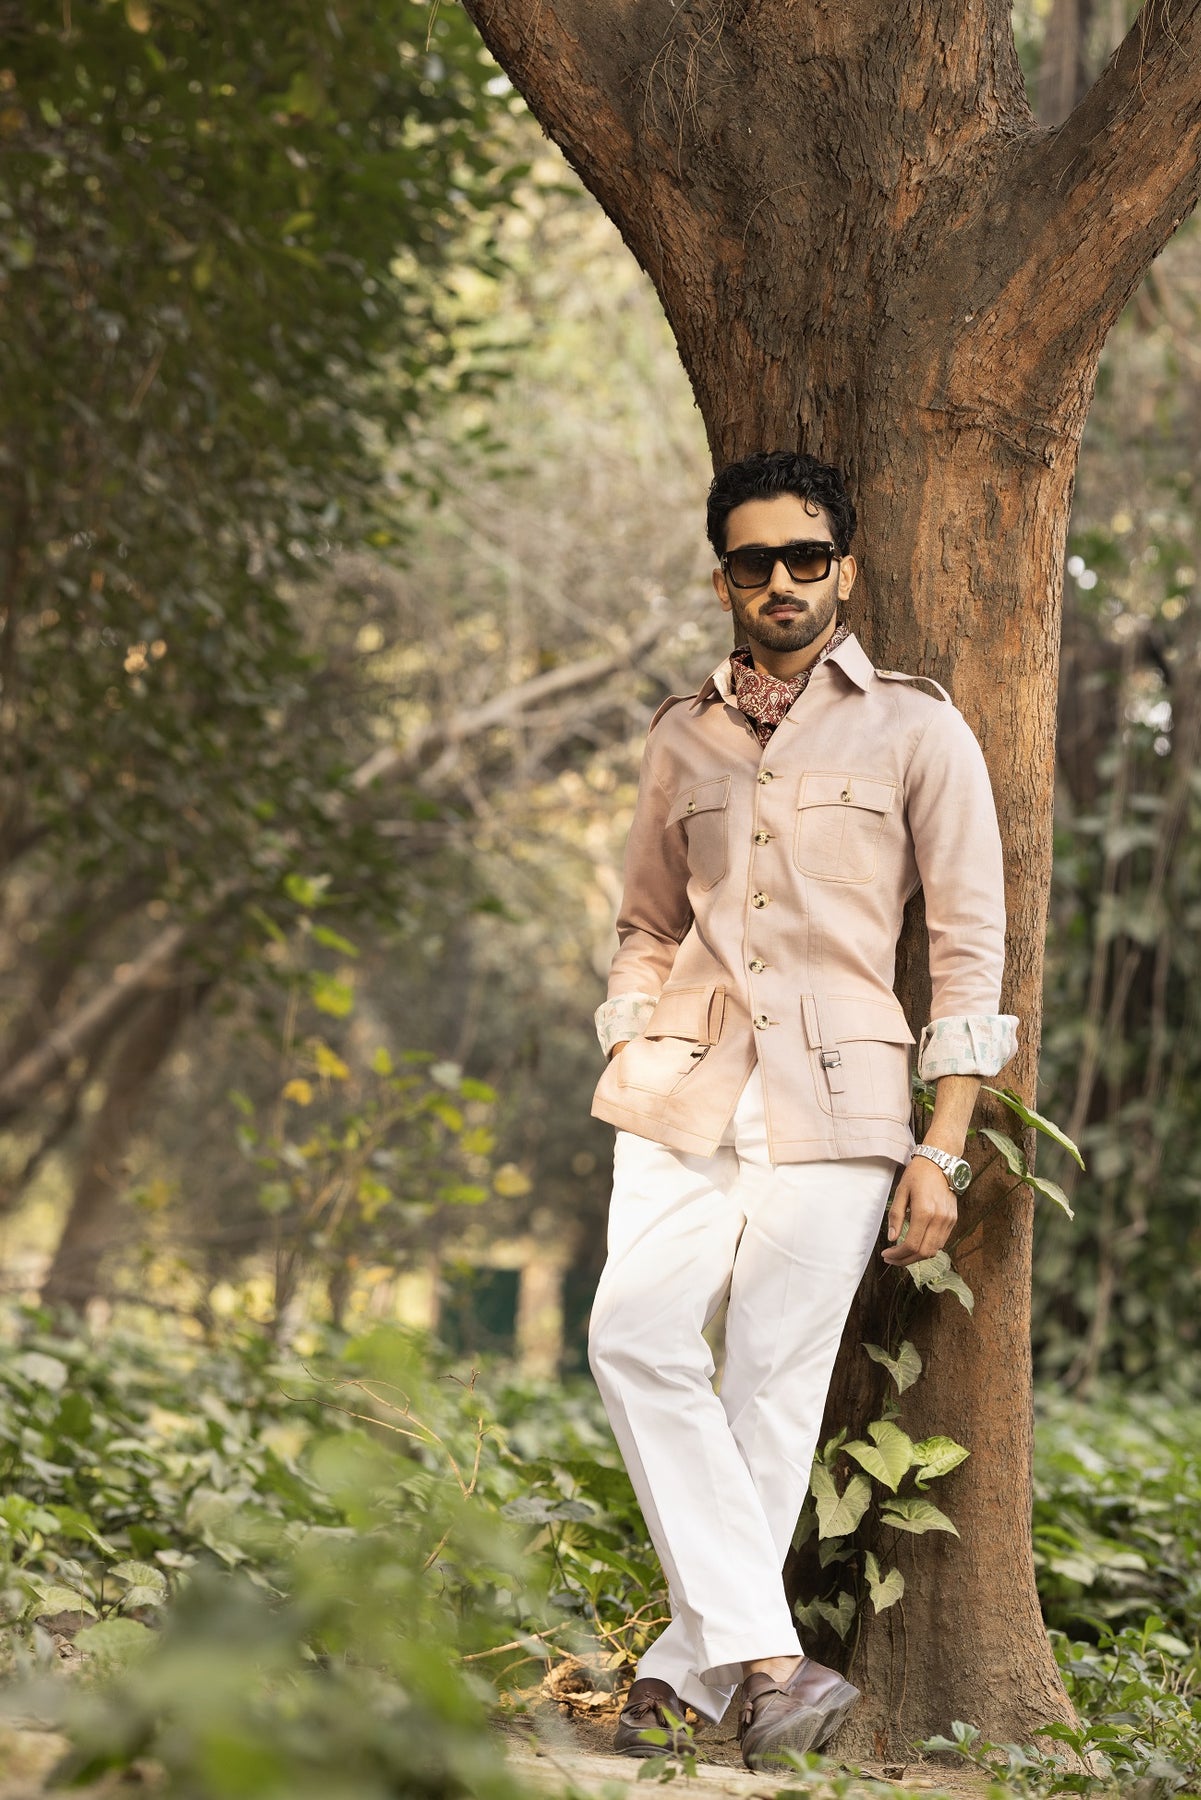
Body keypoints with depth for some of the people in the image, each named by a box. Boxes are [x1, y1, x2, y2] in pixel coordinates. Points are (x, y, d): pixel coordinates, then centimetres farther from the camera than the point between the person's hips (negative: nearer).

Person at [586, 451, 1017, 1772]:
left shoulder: (916, 731, 4)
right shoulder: (683, 736, 15)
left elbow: (970, 949, 2)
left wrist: (942, 1153, -4)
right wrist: (632, 1051, 8)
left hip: (835, 1098, -3)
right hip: (688, 1089, 3)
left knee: (773, 1388, -5)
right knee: (635, 1334, -17)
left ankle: (687, 1672, 6)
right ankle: (766, 1657, -17)